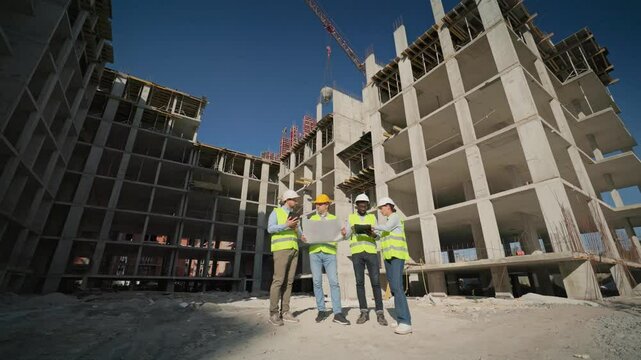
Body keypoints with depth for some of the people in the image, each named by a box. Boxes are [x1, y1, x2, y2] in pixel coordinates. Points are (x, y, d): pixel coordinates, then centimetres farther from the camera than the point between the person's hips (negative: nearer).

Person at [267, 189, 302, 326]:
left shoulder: (294, 215, 22)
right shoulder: (276, 212, 6)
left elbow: (299, 235, 15)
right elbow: (270, 228, -9)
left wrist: (295, 228, -7)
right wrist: (286, 225, -21)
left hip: (294, 249, 6)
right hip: (281, 248, -6)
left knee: (288, 281, 3)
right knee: (279, 280, -11)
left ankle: (285, 312, 7)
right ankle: (273, 313, -5)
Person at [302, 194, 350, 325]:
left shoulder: (334, 219, 13)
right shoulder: (312, 219, 16)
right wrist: (303, 238, -9)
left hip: (329, 253, -1)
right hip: (315, 252, 2)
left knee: (334, 282, -6)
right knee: (317, 282, 2)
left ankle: (338, 313, -2)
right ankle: (321, 310, 14)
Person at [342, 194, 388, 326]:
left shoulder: (372, 217, 14)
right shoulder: (351, 217, 13)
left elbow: (377, 235, 6)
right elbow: (347, 235, 6)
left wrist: (373, 234, -18)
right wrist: (344, 233, -18)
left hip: (371, 251, 0)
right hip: (357, 252, 0)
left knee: (375, 282, -4)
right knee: (360, 282, 1)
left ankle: (380, 313, 3)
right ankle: (364, 312, 9)